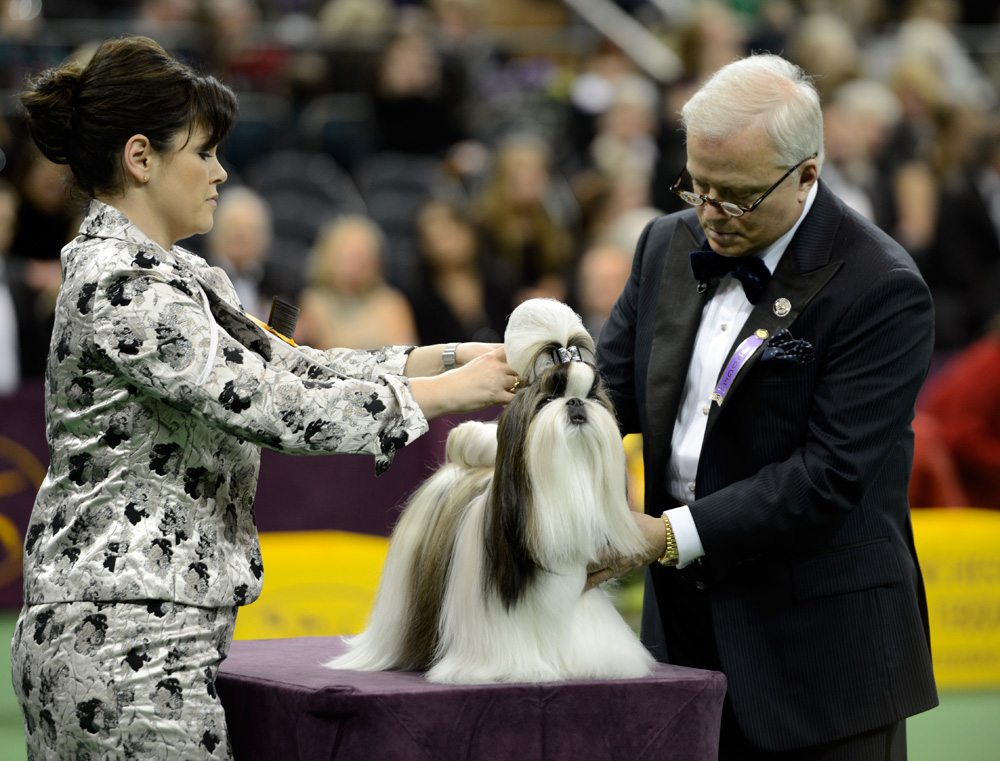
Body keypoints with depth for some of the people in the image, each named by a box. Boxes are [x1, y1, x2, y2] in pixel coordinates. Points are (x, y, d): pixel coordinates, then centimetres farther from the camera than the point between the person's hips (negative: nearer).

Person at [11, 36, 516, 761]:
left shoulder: (168, 274, 15)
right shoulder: (123, 286, -16)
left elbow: (288, 366, 17)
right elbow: (278, 408, -20)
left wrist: (446, 355, 8)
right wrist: (446, 391, -10)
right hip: (129, 645, -10)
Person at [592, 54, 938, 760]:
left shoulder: (882, 290, -15)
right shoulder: (669, 244, 8)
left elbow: (830, 475, -19)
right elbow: (610, 385, 9)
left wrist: (671, 535, -23)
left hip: (818, 642, -6)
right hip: (685, 623, 6)